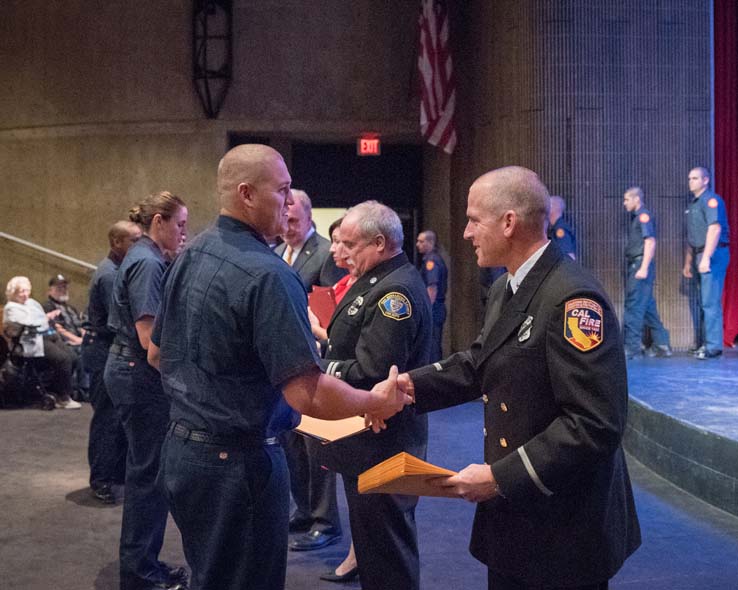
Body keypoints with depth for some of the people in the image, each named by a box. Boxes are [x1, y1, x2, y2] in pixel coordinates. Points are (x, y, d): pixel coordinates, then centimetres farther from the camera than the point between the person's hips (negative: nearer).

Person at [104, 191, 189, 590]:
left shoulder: (144, 258, 13)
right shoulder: (148, 263, -17)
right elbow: (149, 338, -22)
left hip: (128, 369, 10)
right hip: (140, 375, -10)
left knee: (145, 468, 16)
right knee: (149, 471, -1)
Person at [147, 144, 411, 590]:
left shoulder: (189, 257, 5)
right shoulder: (268, 275, -23)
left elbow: (158, 355, 16)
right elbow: (307, 395, -26)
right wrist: (377, 402, -11)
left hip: (182, 448, 9)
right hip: (236, 463, -9)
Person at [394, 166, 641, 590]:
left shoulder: (573, 298, -23)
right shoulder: (506, 289, 8)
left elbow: (596, 424, -27)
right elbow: (480, 363, 14)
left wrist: (501, 477, -24)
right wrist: (412, 384, -2)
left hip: (563, 526, -8)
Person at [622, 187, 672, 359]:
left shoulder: (644, 216, -10)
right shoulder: (635, 217, 18)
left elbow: (650, 242, -18)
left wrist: (644, 268, -23)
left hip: (640, 265, -10)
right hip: (634, 265, 10)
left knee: (633, 306, -9)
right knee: (648, 307, 12)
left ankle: (631, 347, -7)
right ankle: (662, 345, 18)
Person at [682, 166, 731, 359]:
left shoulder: (711, 200, -9)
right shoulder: (692, 204, 19)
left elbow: (715, 229, -20)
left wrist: (706, 258, -26)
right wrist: (688, 262, 21)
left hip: (713, 254, -9)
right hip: (700, 256, 9)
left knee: (710, 301, -10)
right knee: (703, 301, 12)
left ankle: (713, 346, -8)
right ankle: (703, 342, 19)